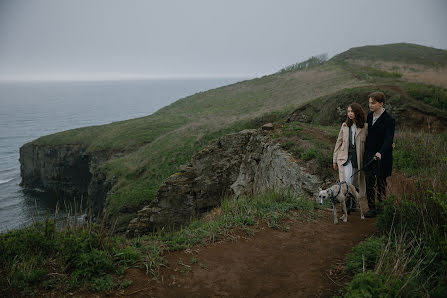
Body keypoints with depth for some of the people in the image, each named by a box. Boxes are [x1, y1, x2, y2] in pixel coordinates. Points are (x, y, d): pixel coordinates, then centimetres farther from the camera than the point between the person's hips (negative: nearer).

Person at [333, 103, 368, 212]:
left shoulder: (365, 127, -3)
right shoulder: (345, 126, 5)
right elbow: (339, 142, 10)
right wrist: (335, 160, 10)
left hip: (358, 158, -1)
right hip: (345, 158, 1)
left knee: (355, 183, 9)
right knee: (347, 182, -11)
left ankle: (353, 204, 27)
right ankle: (347, 205, 1)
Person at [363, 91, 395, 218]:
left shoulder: (389, 119, -13)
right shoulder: (369, 116, 7)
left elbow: (389, 139, -22)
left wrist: (380, 152, -37)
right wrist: (366, 151, 14)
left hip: (382, 156, -6)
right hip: (369, 155, 6)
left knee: (381, 183, 5)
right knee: (369, 183, 7)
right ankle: (372, 208, 16)